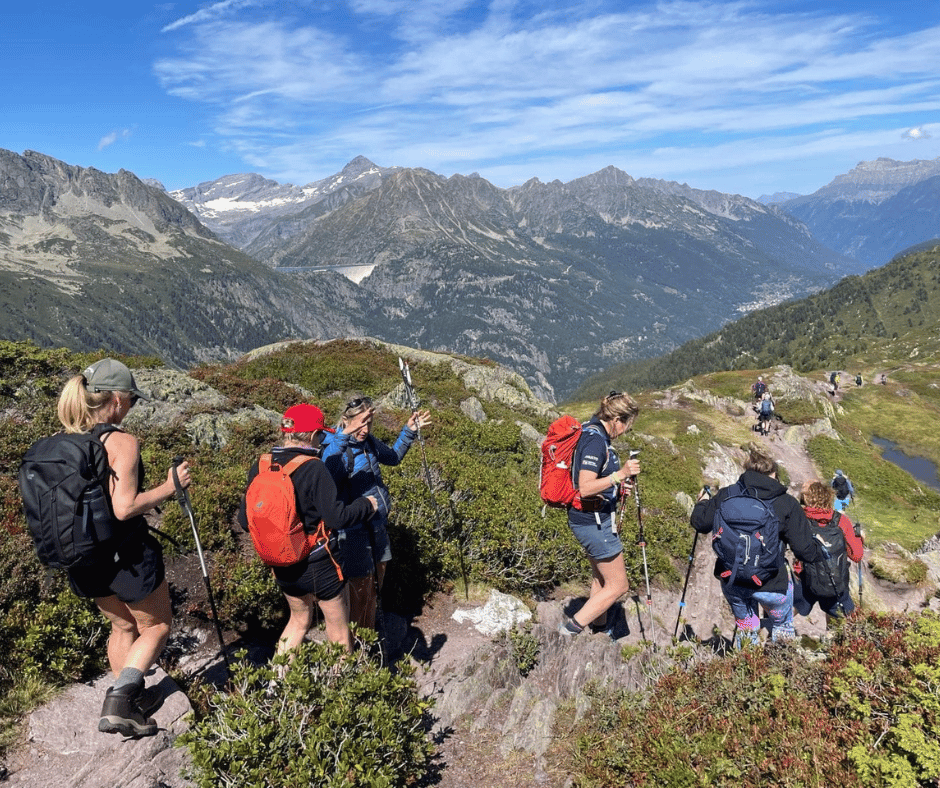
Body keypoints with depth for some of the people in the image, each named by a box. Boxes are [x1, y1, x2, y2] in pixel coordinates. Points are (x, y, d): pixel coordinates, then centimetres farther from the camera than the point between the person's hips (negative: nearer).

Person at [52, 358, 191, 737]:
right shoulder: (121, 442, -21)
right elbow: (124, 508, -26)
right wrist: (169, 486, -14)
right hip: (125, 556, -7)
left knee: (122, 626, 26)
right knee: (156, 626, 15)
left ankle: (130, 700, 38)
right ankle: (118, 701, 3)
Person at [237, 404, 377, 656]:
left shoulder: (259, 468, -5)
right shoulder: (313, 469, -23)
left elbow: (244, 521, 0)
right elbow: (337, 517, -24)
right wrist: (366, 505, -7)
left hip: (282, 566, 6)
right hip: (318, 564, -6)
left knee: (299, 619, 30)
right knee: (339, 631, 15)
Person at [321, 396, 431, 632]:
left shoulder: (369, 442, 0)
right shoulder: (335, 447, -21)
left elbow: (393, 457, 21)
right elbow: (330, 479, -45)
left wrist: (409, 431, 9)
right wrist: (344, 436, -53)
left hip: (377, 525, 8)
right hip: (353, 530, -8)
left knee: (375, 588, 22)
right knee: (360, 590, 3)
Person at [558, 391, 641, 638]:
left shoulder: (591, 433, 8)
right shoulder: (595, 441, -23)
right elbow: (585, 488, -30)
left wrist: (617, 485, 11)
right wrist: (620, 475, -33)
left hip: (590, 520, 11)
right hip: (594, 522, -10)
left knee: (601, 579, 25)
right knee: (618, 585, 1)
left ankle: (599, 628, 40)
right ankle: (572, 627, 6)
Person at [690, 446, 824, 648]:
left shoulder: (726, 495, -4)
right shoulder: (786, 504, -8)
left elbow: (700, 523, 4)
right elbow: (805, 550, -8)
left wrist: (702, 503, 24)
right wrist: (821, 550, 15)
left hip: (731, 580, 2)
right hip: (770, 585, -2)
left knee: (744, 626, 28)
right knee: (782, 627, 28)